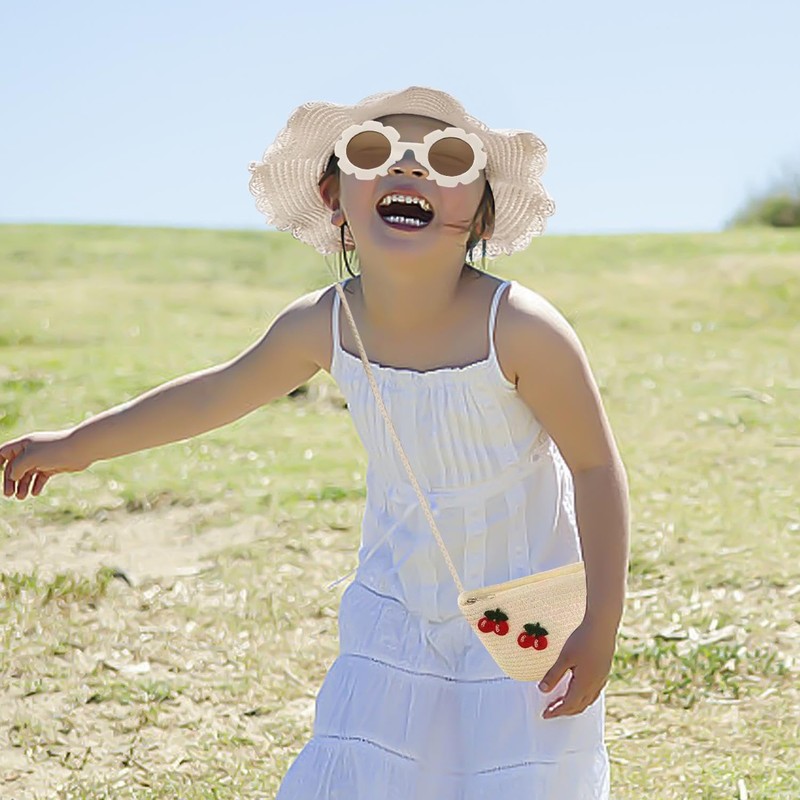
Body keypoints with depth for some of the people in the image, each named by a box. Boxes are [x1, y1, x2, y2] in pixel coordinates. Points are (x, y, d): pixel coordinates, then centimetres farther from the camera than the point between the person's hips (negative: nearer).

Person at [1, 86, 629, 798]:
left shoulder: (518, 327, -25)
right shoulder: (324, 326, -12)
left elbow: (595, 466, -16)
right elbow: (220, 393, 7)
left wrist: (601, 628, -16)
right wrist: (79, 444, 16)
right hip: (397, 610, 4)